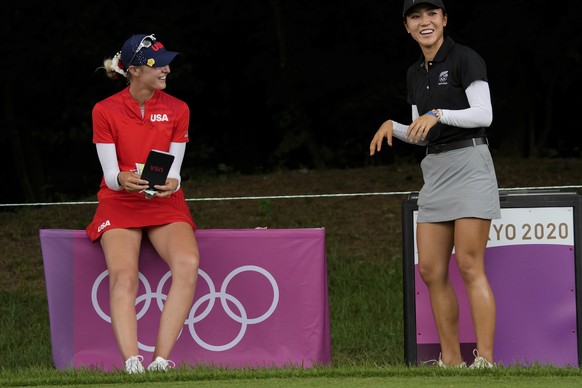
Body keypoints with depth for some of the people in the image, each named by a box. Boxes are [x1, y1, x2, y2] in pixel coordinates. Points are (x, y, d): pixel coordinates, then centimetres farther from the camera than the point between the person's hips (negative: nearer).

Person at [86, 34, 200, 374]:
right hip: (119, 204, -1)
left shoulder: (177, 110, 5)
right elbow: (110, 174, -4)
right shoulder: (106, 111, -1)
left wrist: (170, 183, -22)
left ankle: (161, 361, -32)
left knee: (188, 263, -30)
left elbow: (174, 170, 2)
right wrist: (122, 179, -28)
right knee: (123, 276, -30)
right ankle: (131, 362, -39)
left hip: (166, 203, 1)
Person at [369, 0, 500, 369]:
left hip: (469, 163, -8)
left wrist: (438, 114, -25)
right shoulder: (415, 74, 16)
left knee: (470, 267, -13)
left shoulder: (465, 59, -6)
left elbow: (484, 114, -15)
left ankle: (485, 360, -15)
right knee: (431, 270, 2)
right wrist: (393, 126, 2)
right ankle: (451, 360, 7)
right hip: (435, 171, 8)